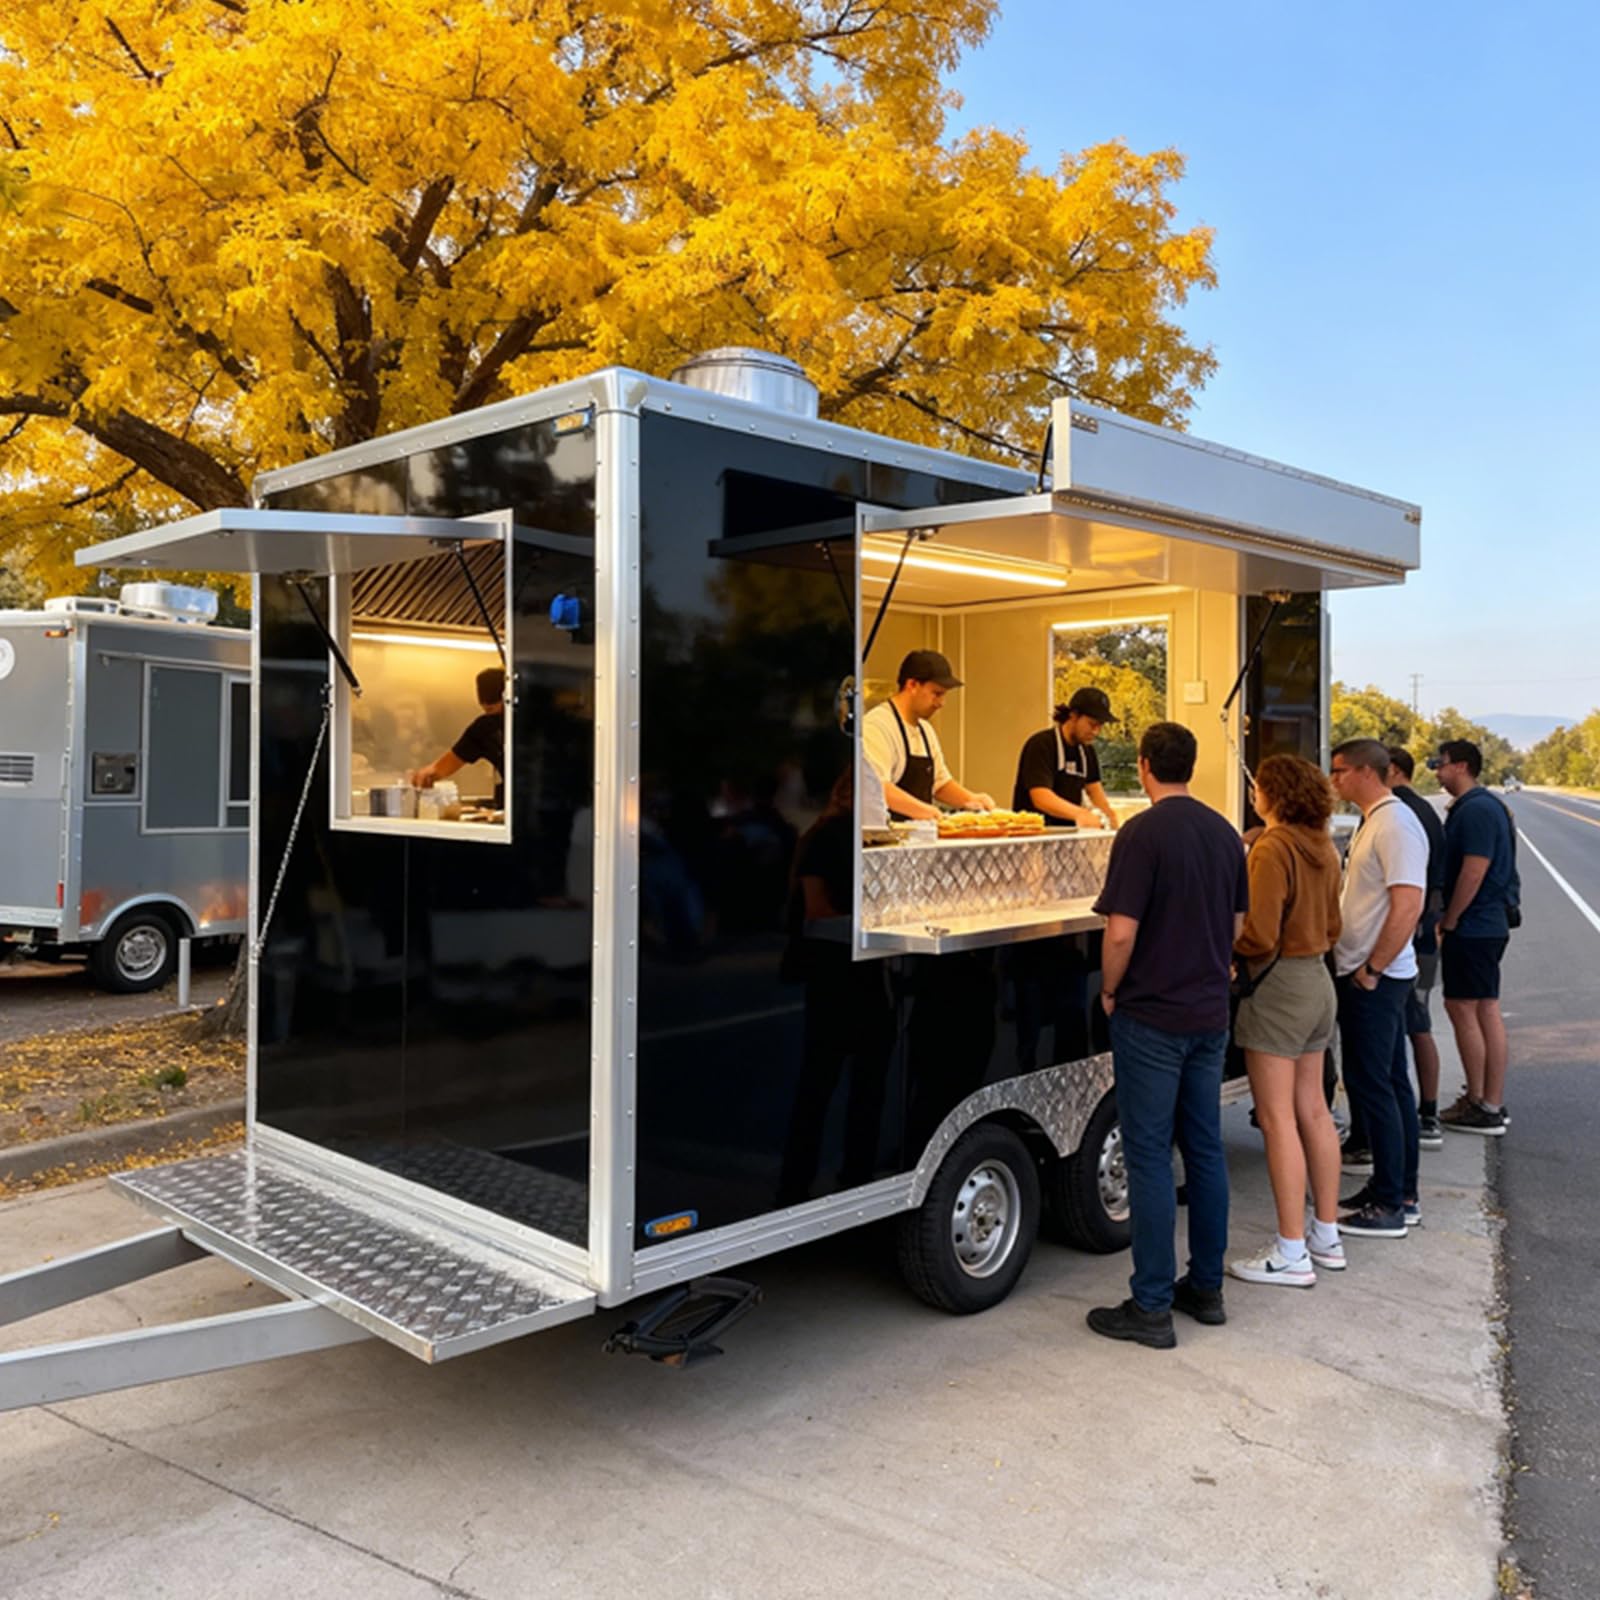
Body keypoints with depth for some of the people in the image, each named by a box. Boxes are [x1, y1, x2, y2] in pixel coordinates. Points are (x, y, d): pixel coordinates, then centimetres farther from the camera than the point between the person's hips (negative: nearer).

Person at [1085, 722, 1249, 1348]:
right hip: (1210, 1014, 7)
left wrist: (1110, 992, -5)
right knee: (1205, 1149, 15)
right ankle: (1205, 1288, 26)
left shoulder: (1142, 833, -16)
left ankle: (1151, 1307, 6)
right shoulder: (1224, 833, 7)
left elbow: (1121, 932, -20)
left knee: (1149, 1157, 0)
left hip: (1151, 1017, -7)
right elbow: (1236, 925, 14)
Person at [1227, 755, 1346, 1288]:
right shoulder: (1323, 848, 8)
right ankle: (1327, 1237, 24)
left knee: (1278, 1119, -3)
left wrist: (1221, 944, -5)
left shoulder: (1272, 849, -19)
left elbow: (1259, 938, -21)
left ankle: (1292, 1254, 3)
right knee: (1312, 1110, 15)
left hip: (1279, 985, -9)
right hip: (1318, 980, 9)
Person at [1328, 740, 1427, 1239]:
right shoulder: (1372, 821, 14)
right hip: (1368, 975, 10)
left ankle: (1390, 1206, 4)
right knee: (1390, 1082, 15)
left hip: (1375, 978, -10)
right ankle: (1401, 1193, 25)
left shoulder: (1395, 824, -17)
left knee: (1371, 1084, -4)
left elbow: (1408, 904, -25)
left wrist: (1371, 969, -20)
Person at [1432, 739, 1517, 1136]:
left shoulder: (1476, 809, -16)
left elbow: (1475, 870, -22)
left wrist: (1448, 921, -15)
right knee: (1487, 1010, 11)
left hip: (1472, 927, -10)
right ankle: (1492, 1104, 17)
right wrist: (1450, 920, 16)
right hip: (1490, 924, 10)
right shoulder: (1483, 805, 16)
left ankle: (1479, 1107, 1)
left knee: (1462, 1008, -5)